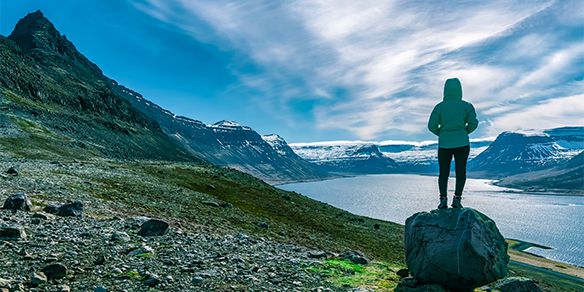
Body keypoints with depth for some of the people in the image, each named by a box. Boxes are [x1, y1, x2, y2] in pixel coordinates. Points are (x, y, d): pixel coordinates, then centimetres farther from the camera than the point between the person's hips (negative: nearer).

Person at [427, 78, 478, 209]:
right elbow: (473, 123, -6)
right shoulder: (467, 106, 0)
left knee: (443, 173, 9)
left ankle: (443, 199, -3)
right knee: (461, 172, 10)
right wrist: (465, 132, 13)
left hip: (444, 145, 0)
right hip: (462, 144, 0)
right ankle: (457, 198, -1)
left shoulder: (439, 106, -1)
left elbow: (432, 126, -5)